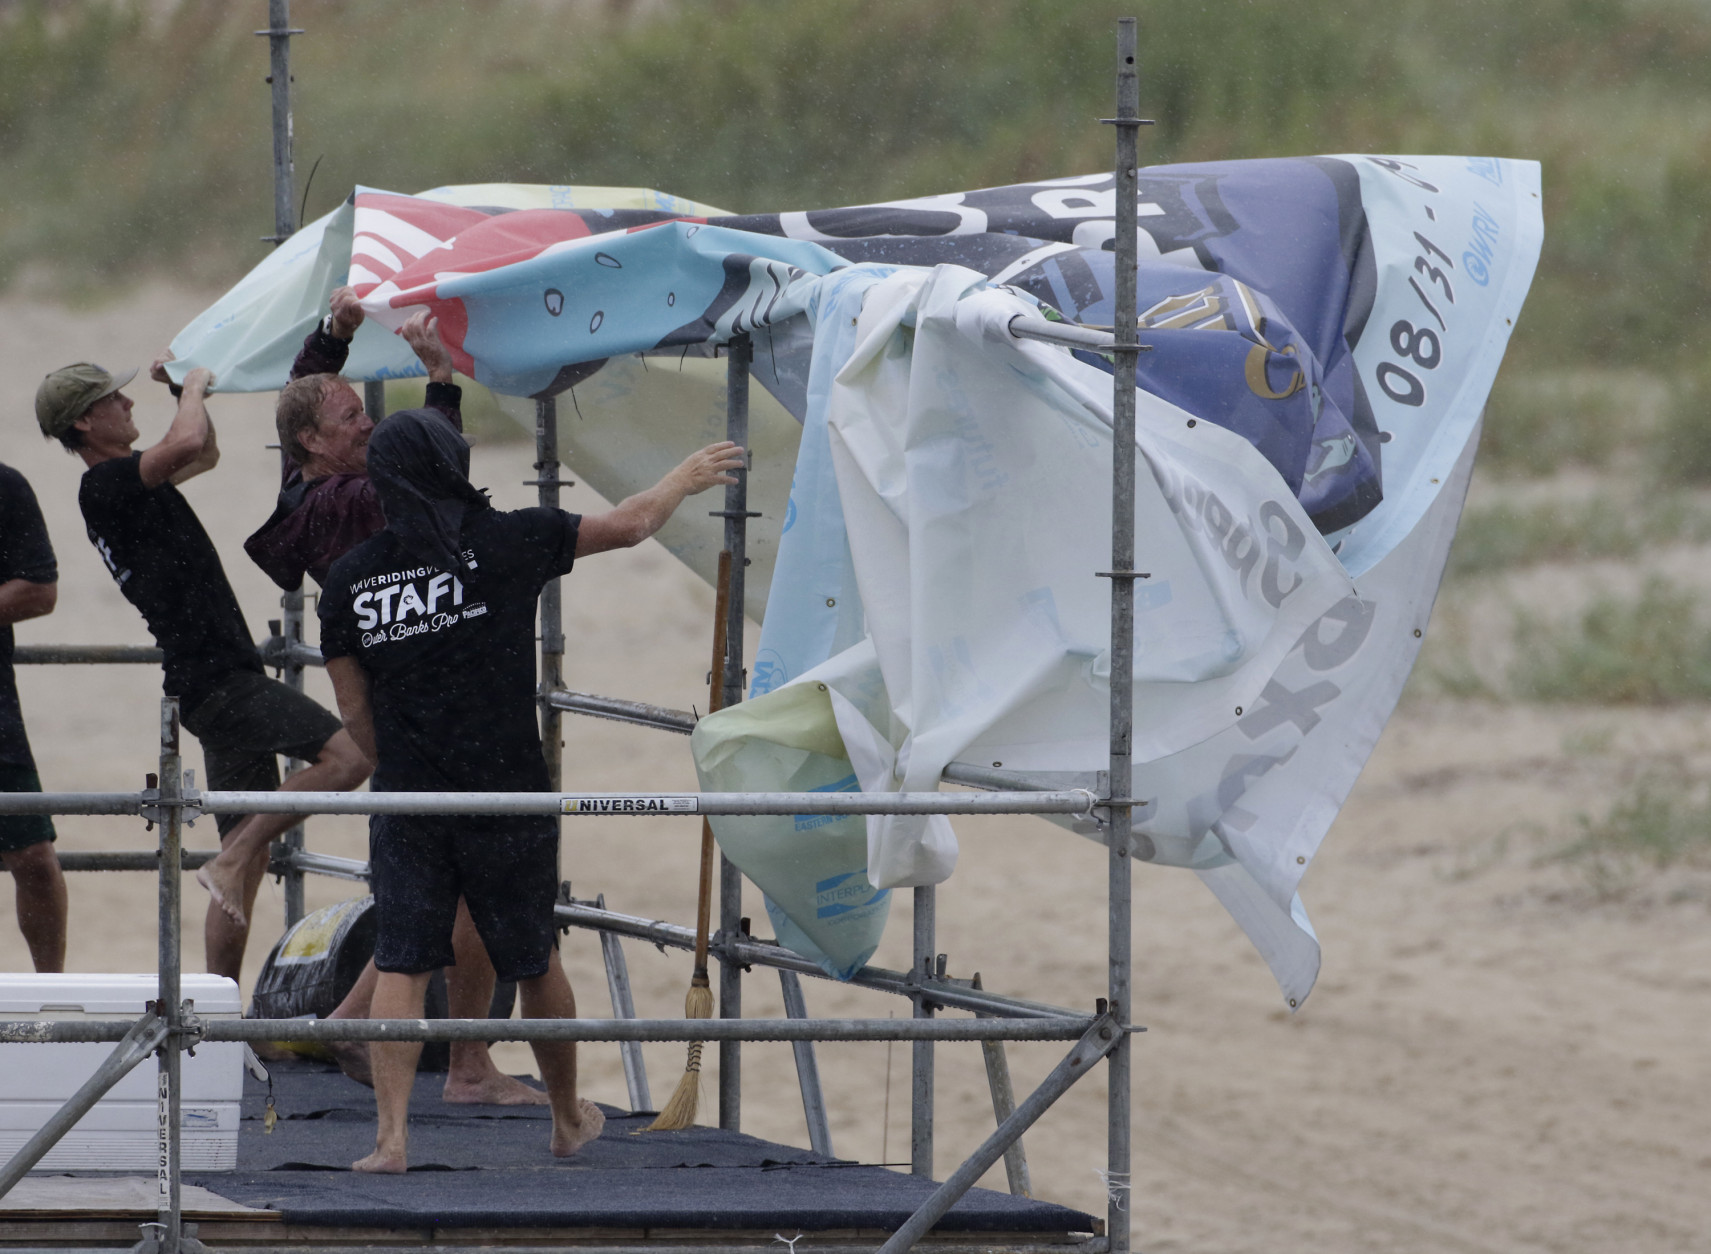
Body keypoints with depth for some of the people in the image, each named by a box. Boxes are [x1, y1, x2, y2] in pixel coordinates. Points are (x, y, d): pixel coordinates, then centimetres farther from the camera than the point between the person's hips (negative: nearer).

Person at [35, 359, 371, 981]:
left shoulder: (117, 485, 18)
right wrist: (193, 387, -11)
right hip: (218, 679, -10)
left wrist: (190, 390, 23)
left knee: (248, 854, 11)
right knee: (347, 756, -23)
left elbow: (204, 455, 37)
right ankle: (231, 860, -18)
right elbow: (189, 444, -30)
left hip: (218, 686, 10)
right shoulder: (106, 483, -12)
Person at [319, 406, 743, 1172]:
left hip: (406, 802, 1)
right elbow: (629, 525, 4)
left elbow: (355, 714, 6)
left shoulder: (349, 581, 0)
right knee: (535, 964, 15)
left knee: (399, 968, 1)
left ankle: (391, 1136, -12)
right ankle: (569, 1120, 32)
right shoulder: (503, 544, -7)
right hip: (507, 800, -1)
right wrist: (686, 479, 23)